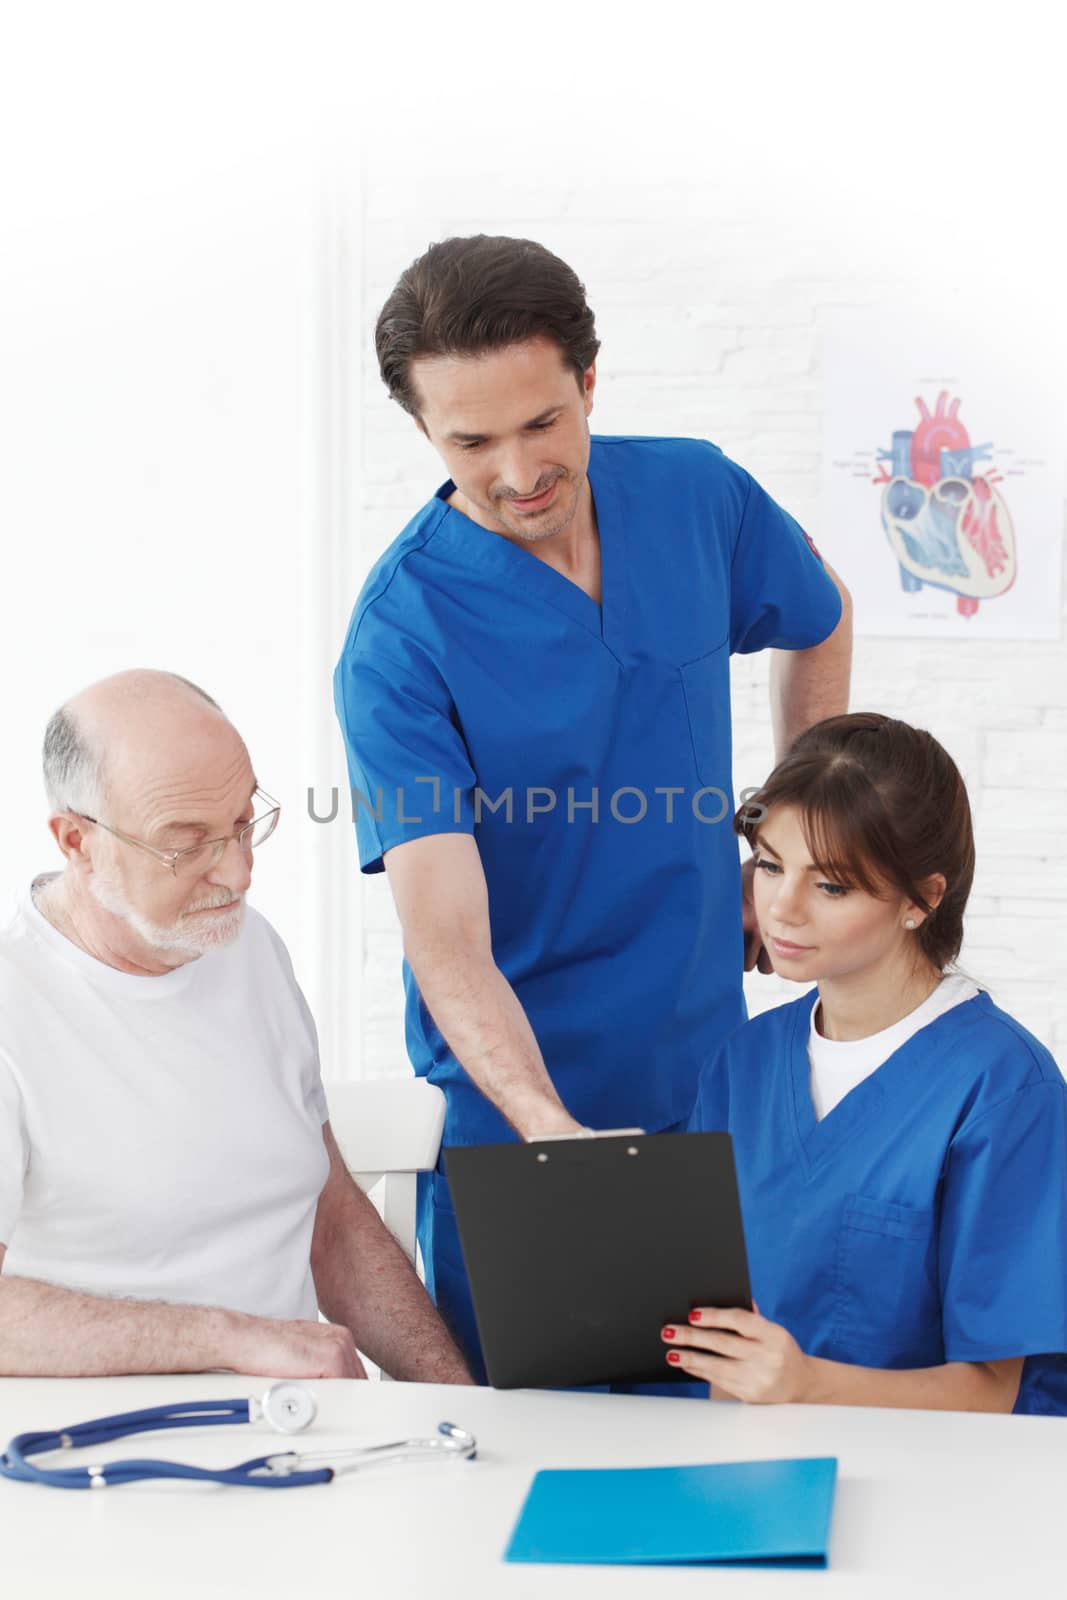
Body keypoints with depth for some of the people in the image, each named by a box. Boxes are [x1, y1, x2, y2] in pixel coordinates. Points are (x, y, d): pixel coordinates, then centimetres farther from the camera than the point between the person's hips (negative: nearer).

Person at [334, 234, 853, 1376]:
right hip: (517, 1112, -4)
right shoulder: (398, 638, -20)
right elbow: (447, 940, -26)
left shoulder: (699, 496, -6)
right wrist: (551, 1126, -41)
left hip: (713, 1071, 4)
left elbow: (819, 627, 17)